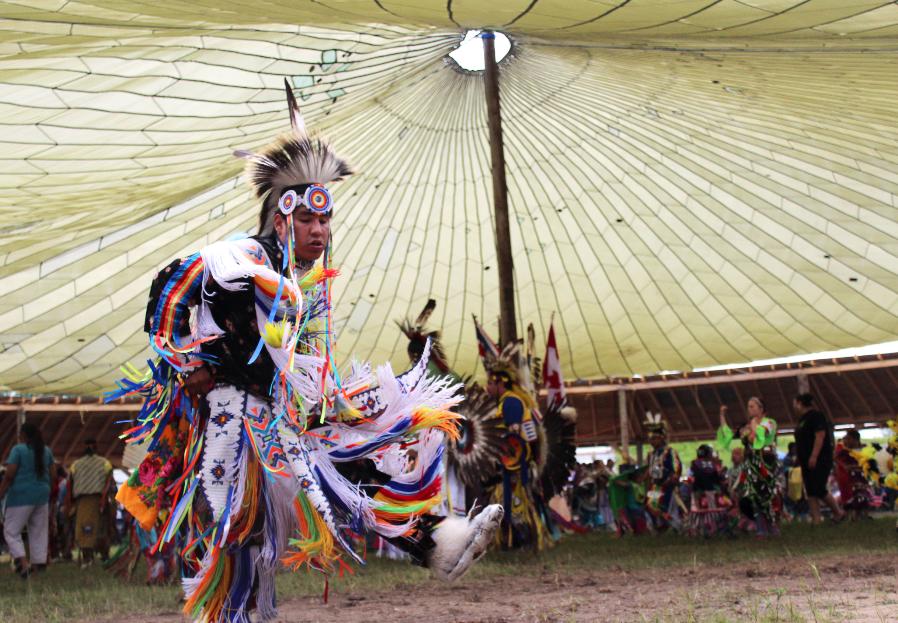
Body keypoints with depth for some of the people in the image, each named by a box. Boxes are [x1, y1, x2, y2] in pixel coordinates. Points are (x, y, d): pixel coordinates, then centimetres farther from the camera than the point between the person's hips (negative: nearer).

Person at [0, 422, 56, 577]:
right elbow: (53, 475, 8)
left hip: (21, 496, -5)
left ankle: (23, 562, -16)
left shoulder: (18, 449, -8)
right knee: (38, 532, 11)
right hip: (42, 495, 6)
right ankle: (39, 563, 9)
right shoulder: (46, 451, 9)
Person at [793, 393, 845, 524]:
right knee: (811, 492, 2)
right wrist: (799, 458, 17)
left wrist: (814, 456, -25)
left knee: (819, 490, -12)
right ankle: (816, 520, 0)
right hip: (807, 462, 9)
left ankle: (838, 513, 5)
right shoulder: (803, 419, 19)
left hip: (819, 459, -9)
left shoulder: (815, 415, -10)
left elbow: (820, 436, -19)